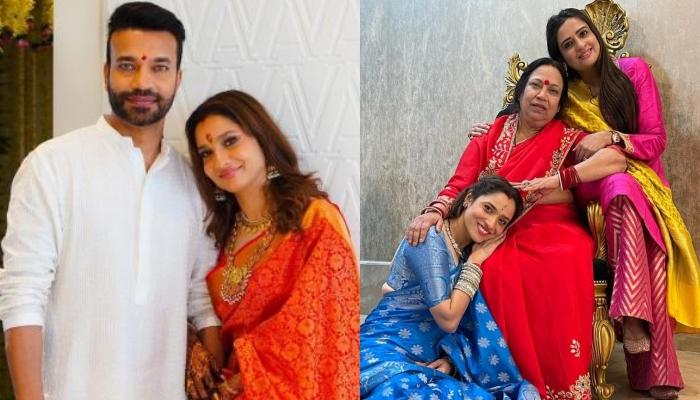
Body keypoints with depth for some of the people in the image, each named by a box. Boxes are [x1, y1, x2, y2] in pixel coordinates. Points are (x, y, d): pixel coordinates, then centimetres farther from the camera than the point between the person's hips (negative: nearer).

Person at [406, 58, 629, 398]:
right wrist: (435, 211, -20)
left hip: (554, 232, -1)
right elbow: (460, 183, 2)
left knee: (564, 265, -35)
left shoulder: (568, 138, 11)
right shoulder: (490, 136, 15)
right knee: (496, 268, -33)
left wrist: (558, 179, -15)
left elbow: (616, 158, -6)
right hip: (501, 235, 1)